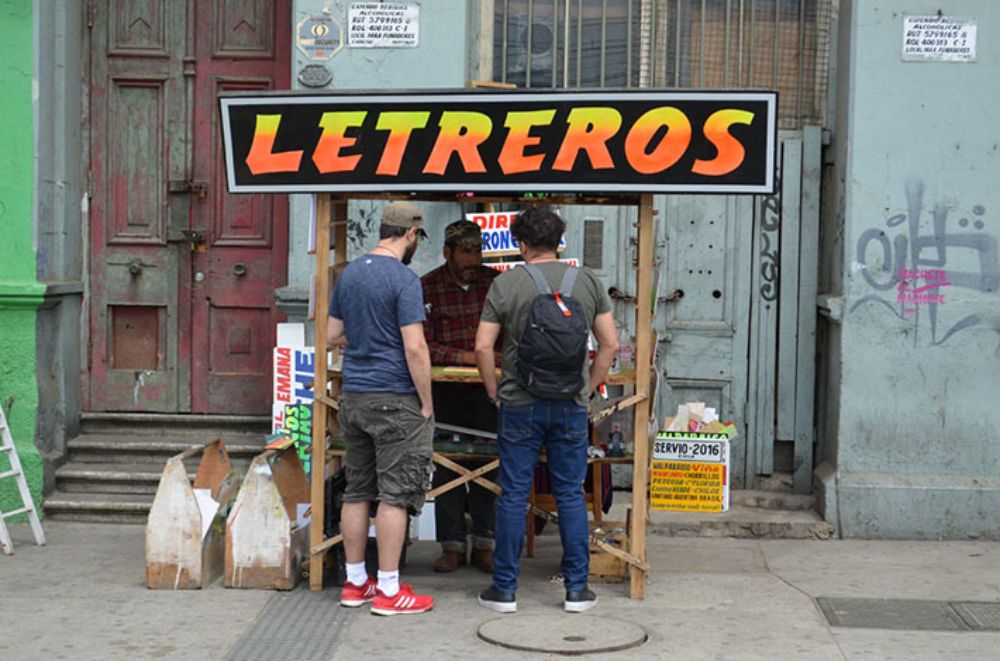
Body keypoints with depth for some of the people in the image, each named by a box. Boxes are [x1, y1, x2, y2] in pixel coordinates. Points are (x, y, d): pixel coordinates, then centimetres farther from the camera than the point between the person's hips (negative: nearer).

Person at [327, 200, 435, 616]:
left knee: (357, 490, 13)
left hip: (353, 396, 7)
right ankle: (388, 590, 2)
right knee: (395, 494, -2)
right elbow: (415, 348, -18)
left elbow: (333, 335, 16)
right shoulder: (404, 279, -14)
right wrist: (427, 403, -10)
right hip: (395, 399, -7)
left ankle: (355, 582, 20)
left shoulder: (349, 274, 9)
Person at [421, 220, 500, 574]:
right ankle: (452, 546, 10)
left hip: (487, 389, 2)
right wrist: (467, 356, -24)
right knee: (446, 466, 3)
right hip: (445, 391, -1)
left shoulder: (495, 282, 2)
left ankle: (483, 544, 10)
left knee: (486, 464, 3)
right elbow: (424, 346, -12)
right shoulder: (426, 288, -6)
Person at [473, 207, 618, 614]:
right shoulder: (588, 282, 3)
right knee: (571, 495, 8)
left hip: (520, 406, -2)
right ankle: (577, 589, 12)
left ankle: (505, 589, 11)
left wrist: (493, 392, 6)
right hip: (572, 405, 2)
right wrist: (588, 389, 12)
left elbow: (483, 346, -6)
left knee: (513, 496, 4)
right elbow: (610, 344, 3)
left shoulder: (505, 284, -4)